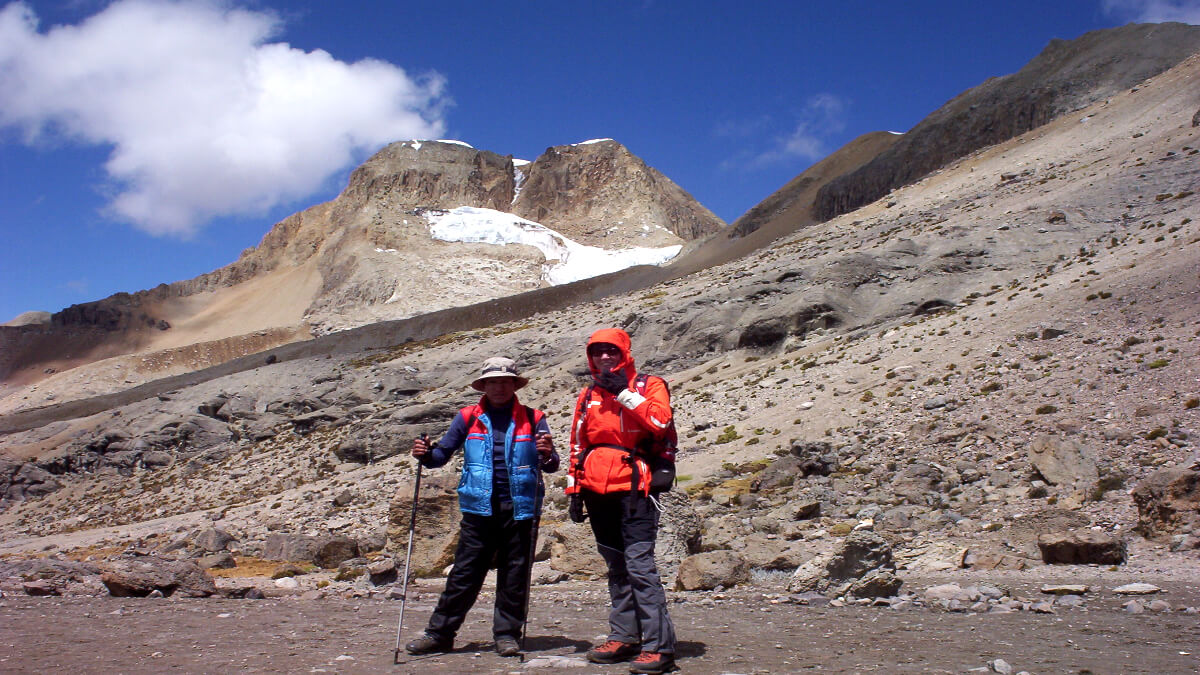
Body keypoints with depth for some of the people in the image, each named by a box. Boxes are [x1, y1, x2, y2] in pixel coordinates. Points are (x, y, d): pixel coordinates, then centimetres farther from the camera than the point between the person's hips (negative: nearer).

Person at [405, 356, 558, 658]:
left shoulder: (532, 420, 4)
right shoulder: (468, 418, 7)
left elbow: (551, 465, 0)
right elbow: (443, 453, 5)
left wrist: (547, 455, -23)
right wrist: (426, 454, -16)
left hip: (520, 510, 0)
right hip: (479, 511, 0)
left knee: (514, 576, 6)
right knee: (464, 574, 3)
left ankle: (507, 634, 17)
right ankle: (440, 633, 12)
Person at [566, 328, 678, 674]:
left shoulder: (648, 385, 2)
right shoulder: (587, 397, 17)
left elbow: (660, 422, -17)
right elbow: (577, 448, 20)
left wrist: (624, 392, -13)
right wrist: (574, 491, 14)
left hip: (632, 490, -6)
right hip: (597, 493, 6)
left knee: (640, 566, -12)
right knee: (617, 568, 12)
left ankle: (659, 646, -10)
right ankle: (624, 638, 19)